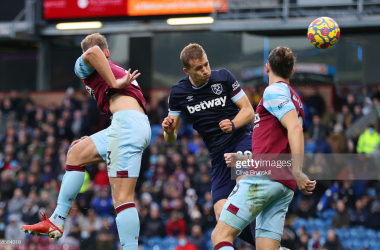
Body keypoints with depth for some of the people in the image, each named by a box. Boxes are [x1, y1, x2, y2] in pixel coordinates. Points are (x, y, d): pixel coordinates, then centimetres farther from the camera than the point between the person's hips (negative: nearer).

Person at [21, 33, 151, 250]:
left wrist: (114, 83, -11)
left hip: (127, 123, -9)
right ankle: (57, 222, 23)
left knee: (122, 198, -16)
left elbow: (92, 52, -19)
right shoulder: (119, 71, 31)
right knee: (76, 153, 23)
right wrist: (95, 140, 34)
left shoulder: (84, 66, 7)